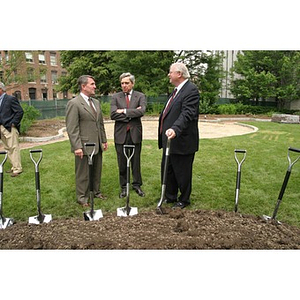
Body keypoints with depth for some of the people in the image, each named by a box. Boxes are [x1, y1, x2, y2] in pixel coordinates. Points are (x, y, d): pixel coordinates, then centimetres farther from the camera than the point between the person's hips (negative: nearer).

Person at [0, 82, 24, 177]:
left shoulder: (10, 99, -8)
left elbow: (20, 111, -12)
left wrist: (14, 123, -13)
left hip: (10, 128, -8)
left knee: (13, 147, -7)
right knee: (8, 148, 13)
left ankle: (17, 169, -3)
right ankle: (14, 166, 22)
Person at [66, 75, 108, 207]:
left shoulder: (96, 102, 13)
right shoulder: (74, 103, -11)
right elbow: (72, 129, -15)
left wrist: (104, 140, 15)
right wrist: (77, 147, -20)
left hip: (97, 145, 7)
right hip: (84, 146, -7)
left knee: (97, 171, 17)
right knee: (83, 173, 5)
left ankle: (96, 192, 34)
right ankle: (82, 197, 19)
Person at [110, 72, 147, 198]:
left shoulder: (140, 96, 4)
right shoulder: (115, 97, 6)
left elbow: (141, 111, -15)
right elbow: (113, 114, -9)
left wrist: (124, 111, -14)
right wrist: (132, 114, -12)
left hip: (135, 133, -1)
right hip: (120, 134, 1)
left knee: (136, 162, 9)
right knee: (122, 163, 8)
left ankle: (137, 185, 24)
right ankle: (123, 187, 21)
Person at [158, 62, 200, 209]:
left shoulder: (191, 90, -15)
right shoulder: (177, 90, 16)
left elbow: (187, 114, -29)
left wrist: (175, 129, -42)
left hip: (181, 141, -10)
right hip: (169, 140, 10)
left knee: (182, 173, 6)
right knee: (167, 171, 18)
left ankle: (184, 200, 26)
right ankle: (170, 197, 35)